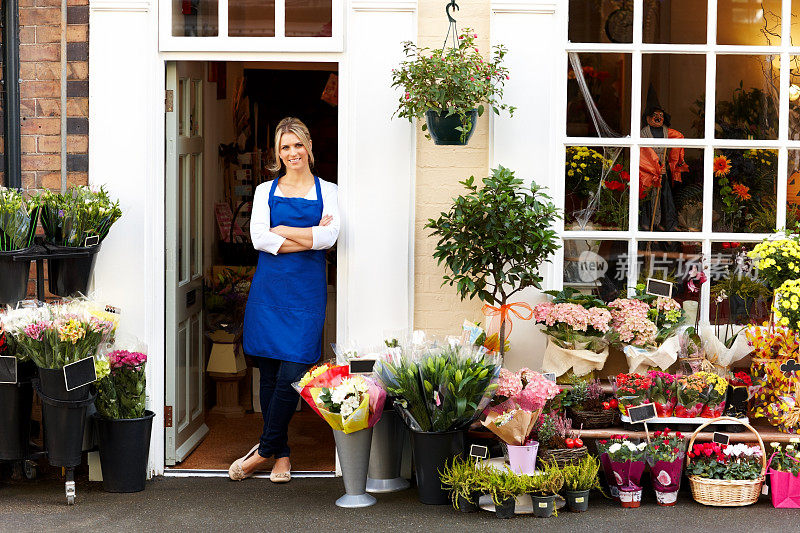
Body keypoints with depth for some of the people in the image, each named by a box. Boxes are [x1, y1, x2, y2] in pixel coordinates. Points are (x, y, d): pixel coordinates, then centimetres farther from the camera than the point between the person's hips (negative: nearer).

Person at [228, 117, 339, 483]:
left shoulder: (327, 191, 9)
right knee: (269, 373, 3)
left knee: (292, 372, -11)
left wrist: (281, 231, -4)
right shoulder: (266, 191, 11)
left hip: (307, 289, -2)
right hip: (269, 287, 2)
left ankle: (266, 450, 0)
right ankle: (281, 454, 14)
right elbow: (258, 238, -4)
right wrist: (308, 237, -9)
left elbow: (329, 237, -7)